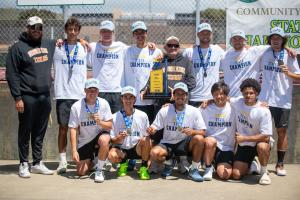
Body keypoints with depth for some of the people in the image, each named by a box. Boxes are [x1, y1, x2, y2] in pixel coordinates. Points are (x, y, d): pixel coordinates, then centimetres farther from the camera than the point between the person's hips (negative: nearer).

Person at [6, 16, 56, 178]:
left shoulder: (49, 45, 13)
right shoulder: (18, 48, -4)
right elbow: (12, 75, -8)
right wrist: (17, 97, -14)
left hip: (45, 96, 5)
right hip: (27, 97, -5)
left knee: (40, 132, 12)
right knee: (25, 132, 3)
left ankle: (37, 163, 22)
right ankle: (24, 164, 13)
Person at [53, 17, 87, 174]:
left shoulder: (84, 48, 10)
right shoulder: (57, 47, 5)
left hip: (81, 95, 1)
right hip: (63, 94, -1)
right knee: (63, 127, 1)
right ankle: (62, 161, 8)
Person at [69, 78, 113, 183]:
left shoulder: (103, 103, -8)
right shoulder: (76, 106, -11)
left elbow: (110, 125, -6)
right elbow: (73, 129, -9)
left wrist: (100, 122, -28)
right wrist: (74, 150, -15)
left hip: (100, 135, -1)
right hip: (84, 141, 1)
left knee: (104, 140, -38)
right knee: (81, 172, -7)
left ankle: (99, 170, -17)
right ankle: (91, 161, 31)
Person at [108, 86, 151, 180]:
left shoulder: (142, 116, 0)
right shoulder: (115, 117, 0)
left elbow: (148, 136, 3)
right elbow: (112, 140, 0)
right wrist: (118, 138, -21)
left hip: (137, 149, 0)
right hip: (121, 149, 0)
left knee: (145, 140, -32)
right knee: (112, 156, -32)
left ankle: (144, 167, -8)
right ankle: (123, 162, 6)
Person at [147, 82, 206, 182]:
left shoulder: (194, 111, -2)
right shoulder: (164, 111, 0)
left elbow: (202, 132, -5)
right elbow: (154, 127, 1)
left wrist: (193, 132, -27)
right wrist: (151, 130, -23)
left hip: (185, 144, 0)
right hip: (167, 144, 0)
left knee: (199, 139, -32)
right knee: (154, 153, -31)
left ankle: (194, 169, -11)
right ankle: (168, 163, 7)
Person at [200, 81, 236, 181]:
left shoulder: (233, 108, 0)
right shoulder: (206, 109, 1)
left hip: (227, 148, 0)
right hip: (209, 145, 0)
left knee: (225, 175, -20)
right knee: (211, 141, -36)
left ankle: (220, 165, 18)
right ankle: (208, 168, -10)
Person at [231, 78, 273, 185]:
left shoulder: (263, 111, -21)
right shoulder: (237, 102, -7)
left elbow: (266, 136, -23)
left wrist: (244, 138, -24)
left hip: (259, 142, -4)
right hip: (243, 145, 4)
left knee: (262, 146, -41)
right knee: (236, 175, -9)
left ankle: (264, 171, -11)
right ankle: (251, 165, 26)